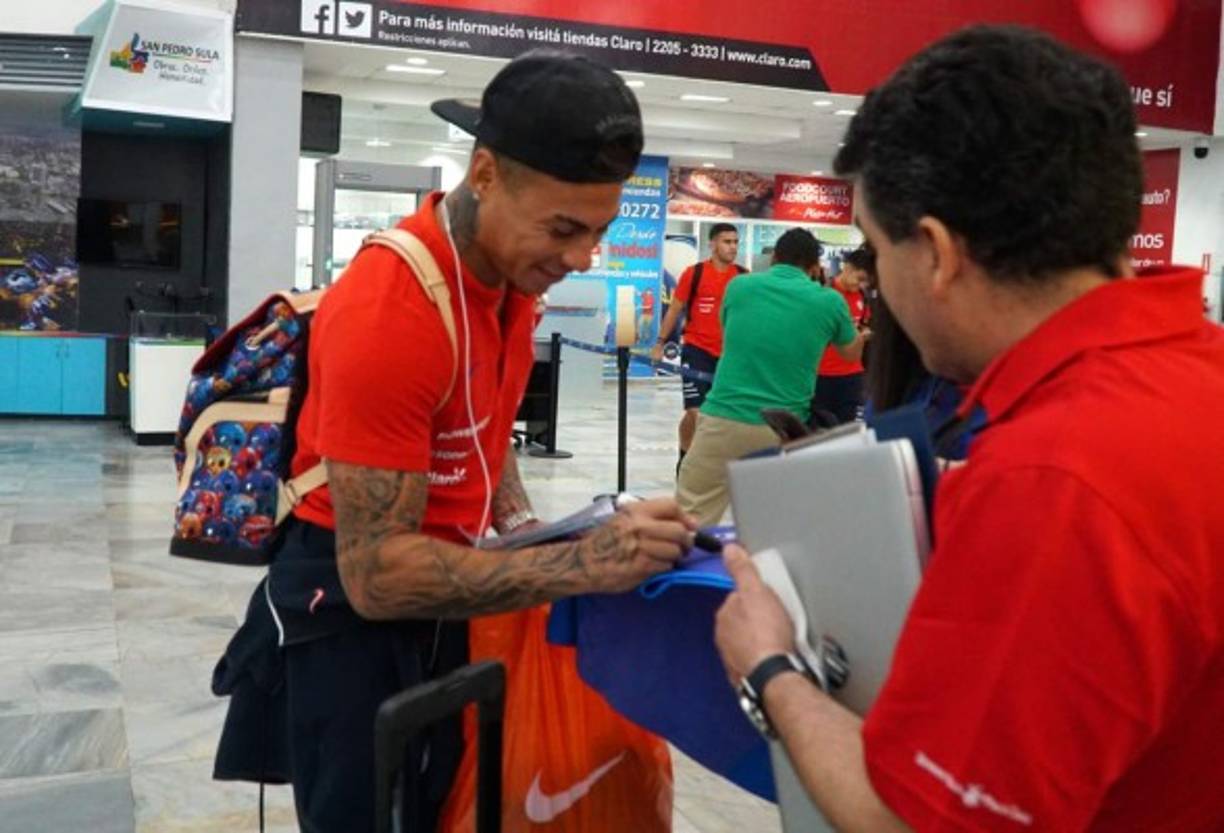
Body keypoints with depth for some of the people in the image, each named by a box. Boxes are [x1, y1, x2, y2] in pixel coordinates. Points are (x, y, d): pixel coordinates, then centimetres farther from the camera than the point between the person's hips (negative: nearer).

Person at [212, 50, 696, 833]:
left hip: (438, 592, 8)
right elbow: (375, 572, -30)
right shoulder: (388, 313, -29)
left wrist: (521, 522, -2)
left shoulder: (513, 269, -2)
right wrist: (582, 563, -37)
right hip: (350, 614, -8)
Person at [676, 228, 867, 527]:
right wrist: (862, 337, 48)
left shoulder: (738, 285, 5)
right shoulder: (830, 301, 4)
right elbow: (851, 353, 25)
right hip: (784, 430, 0)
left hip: (723, 418, 0)